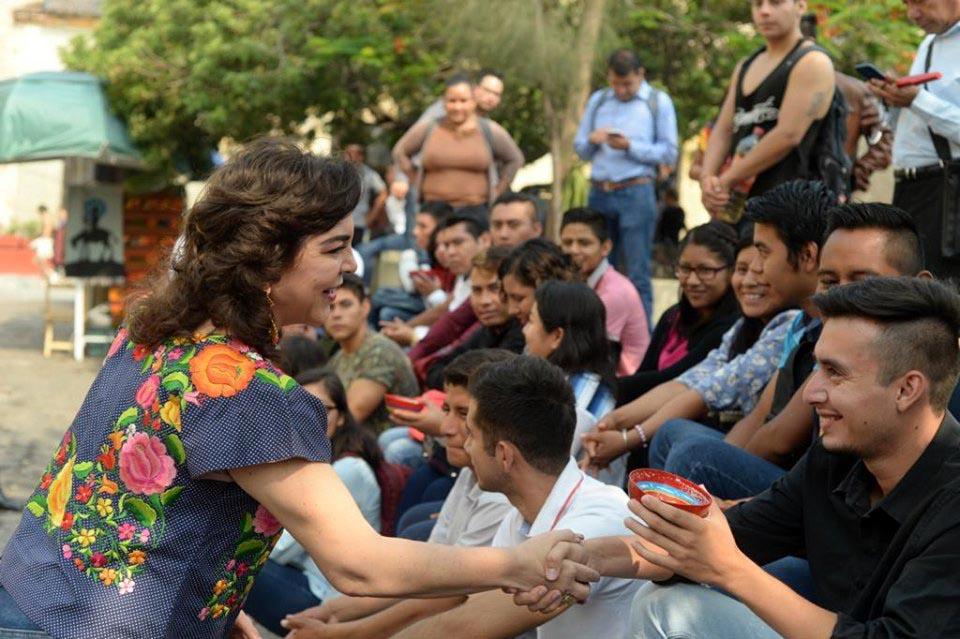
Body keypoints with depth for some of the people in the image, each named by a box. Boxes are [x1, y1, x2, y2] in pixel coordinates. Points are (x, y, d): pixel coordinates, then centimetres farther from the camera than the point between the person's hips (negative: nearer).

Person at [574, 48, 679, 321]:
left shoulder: (659, 102, 4)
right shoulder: (597, 101, 18)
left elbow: (669, 154, -3)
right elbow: (579, 148, 17)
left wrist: (630, 147, -13)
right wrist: (592, 140, -4)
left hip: (636, 193, -4)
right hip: (598, 193, 4)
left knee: (637, 275, -5)